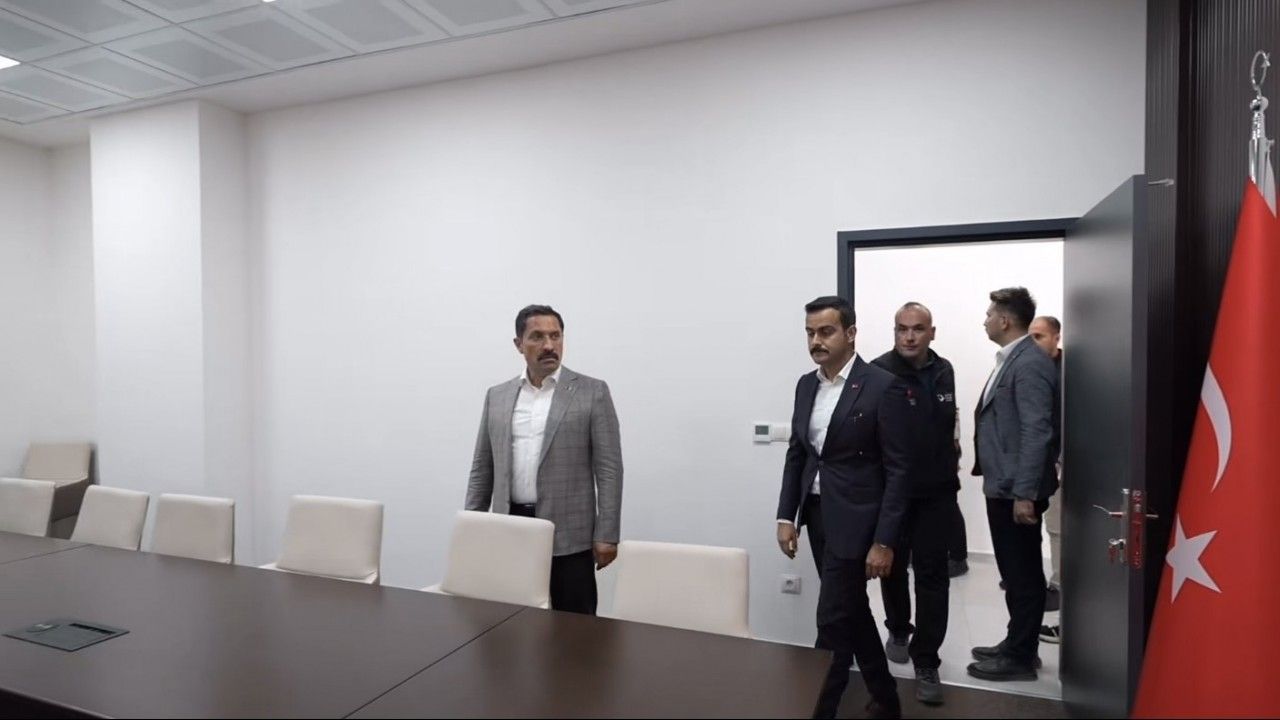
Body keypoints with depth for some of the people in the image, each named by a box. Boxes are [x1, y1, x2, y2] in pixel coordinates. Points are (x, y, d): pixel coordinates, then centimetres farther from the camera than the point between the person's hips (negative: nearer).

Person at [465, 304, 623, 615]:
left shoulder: (592, 392, -2)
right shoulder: (497, 396, 10)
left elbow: (609, 468, -5)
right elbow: (482, 468, 12)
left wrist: (606, 535, -10)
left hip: (569, 535, -3)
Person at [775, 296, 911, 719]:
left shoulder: (883, 387, -13)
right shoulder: (806, 385, 6)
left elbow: (898, 470, -13)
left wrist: (884, 542, -15)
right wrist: (786, 516, 4)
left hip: (856, 522, -7)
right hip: (819, 517, 7)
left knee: (833, 622, -3)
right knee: (852, 614, 19)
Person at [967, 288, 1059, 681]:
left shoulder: (1030, 364, -17)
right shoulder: (1011, 360, 13)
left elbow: (1036, 433, -22)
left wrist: (1025, 493, -23)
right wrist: (1012, 489, 19)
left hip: (1016, 490, -10)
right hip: (1003, 486, 10)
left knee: (1023, 574, 3)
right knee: (1016, 572, 18)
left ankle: (1020, 657, 16)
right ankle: (1016, 644, 31)